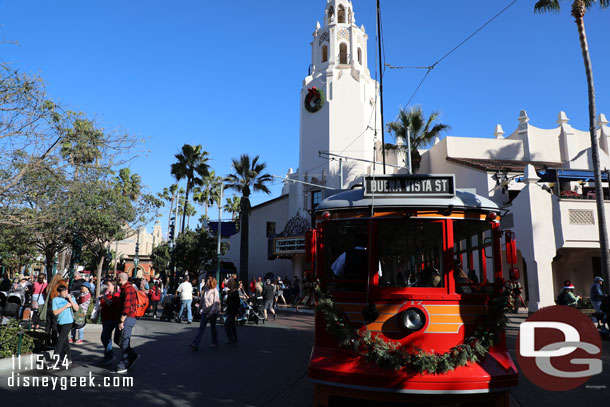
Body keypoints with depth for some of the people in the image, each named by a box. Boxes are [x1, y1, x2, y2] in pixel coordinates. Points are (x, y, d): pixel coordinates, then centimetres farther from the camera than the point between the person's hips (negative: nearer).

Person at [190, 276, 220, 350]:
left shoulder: (215, 291, -11)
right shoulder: (205, 289, 4)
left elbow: (216, 303, -16)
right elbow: (202, 299, 17)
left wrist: (211, 313, -21)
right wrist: (200, 307, 20)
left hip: (213, 313, -4)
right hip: (205, 312, 4)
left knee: (213, 327, 9)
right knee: (201, 327, -3)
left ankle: (215, 343, 25)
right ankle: (195, 344, -7)